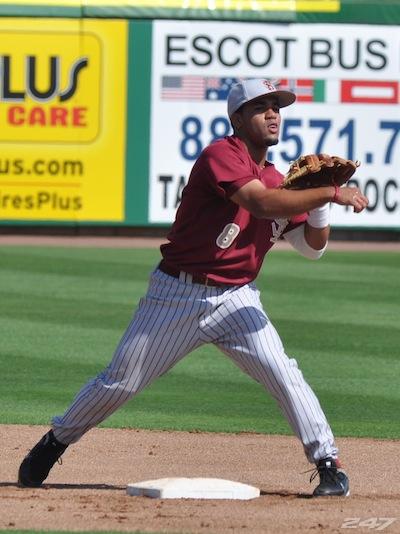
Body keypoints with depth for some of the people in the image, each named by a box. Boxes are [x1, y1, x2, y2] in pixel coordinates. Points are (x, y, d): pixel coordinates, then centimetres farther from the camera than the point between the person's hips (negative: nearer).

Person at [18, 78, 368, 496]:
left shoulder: (278, 181, 7)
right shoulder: (221, 155, -14)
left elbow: (314, 246, 10)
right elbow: (260, 202, -31)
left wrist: (319, 199, -8)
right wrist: (330, 193, -31)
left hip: (236, 298, 4)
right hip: (178, 294, -4)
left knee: (282, 373, -16)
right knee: (120, 381, 4)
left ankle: (328, 464, -9)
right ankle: (54, 443, 25)